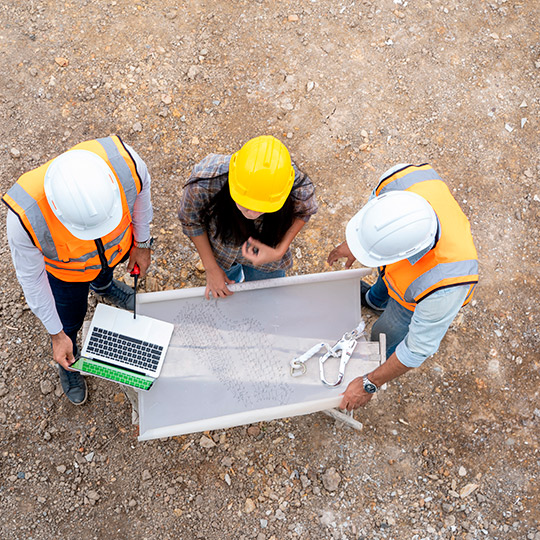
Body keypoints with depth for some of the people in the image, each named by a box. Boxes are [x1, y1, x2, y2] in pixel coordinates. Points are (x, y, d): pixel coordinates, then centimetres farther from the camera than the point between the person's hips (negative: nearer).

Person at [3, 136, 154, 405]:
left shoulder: (123, 160, -43)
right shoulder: (24, 218, -44)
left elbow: (140, 191, -16)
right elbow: (30, 277, -23)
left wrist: (141, 243, -1)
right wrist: (56, 334, -13)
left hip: (117, 244, 2)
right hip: (65, 267, -1)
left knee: (105, 270, 36)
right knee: (70, 320, 23)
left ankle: (103, 284, 75)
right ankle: (67, 361, 58)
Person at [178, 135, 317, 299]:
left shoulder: (300, 191, -42)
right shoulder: (204, 183, -44)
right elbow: (190, 220, -18)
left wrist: (279, 252, -28)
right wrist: (211, 268, -12)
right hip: (219, 252, 0)